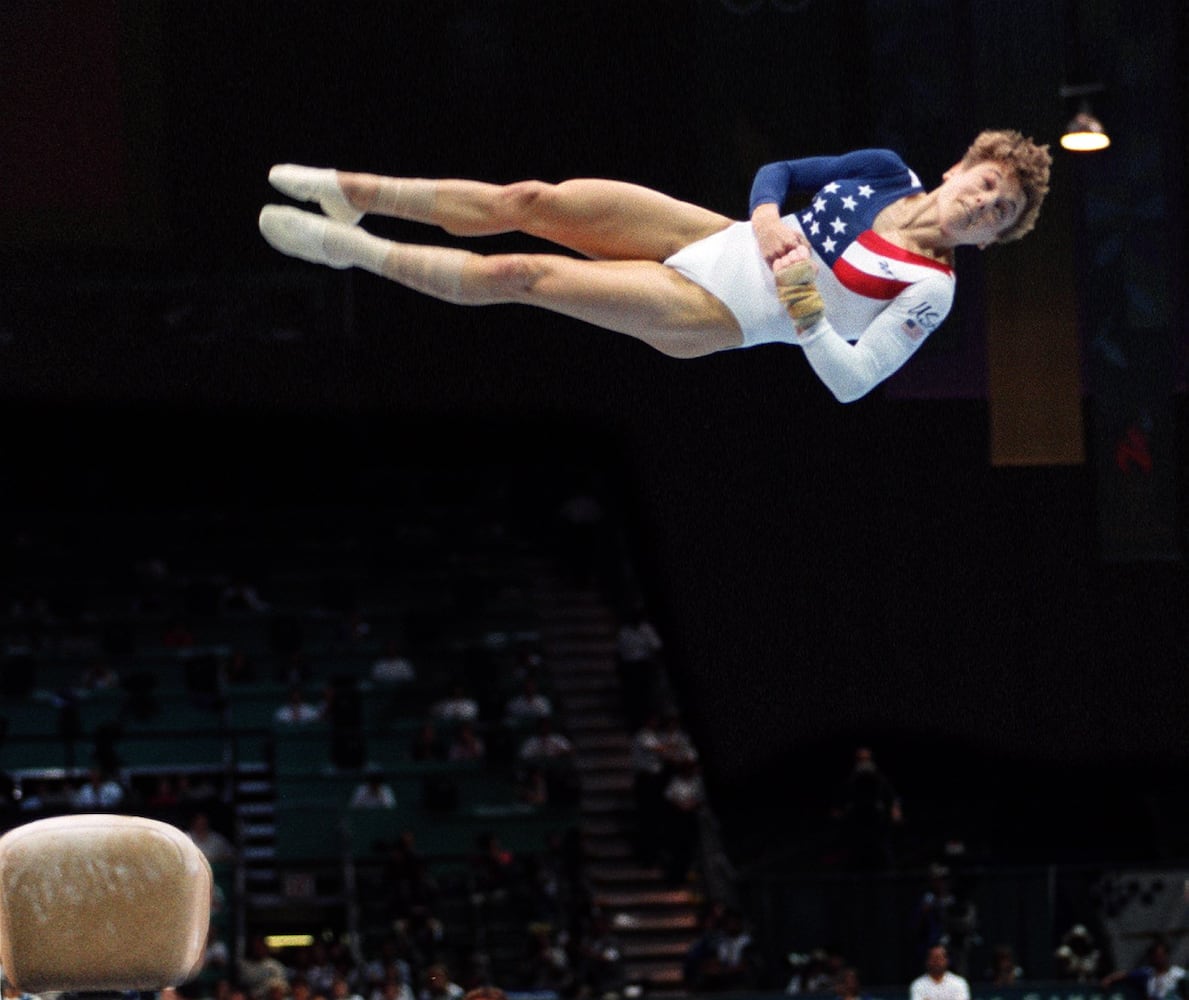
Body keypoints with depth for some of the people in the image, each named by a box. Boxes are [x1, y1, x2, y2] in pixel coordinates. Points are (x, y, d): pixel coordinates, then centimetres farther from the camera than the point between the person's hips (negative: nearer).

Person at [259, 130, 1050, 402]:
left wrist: (805, 313, -29)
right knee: (530, 201, -6)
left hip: (713, 316, -5)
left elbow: (851, 381, -19)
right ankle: (354, 193, 8)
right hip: (716, 238, 5)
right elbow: (778, 172, 11)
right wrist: (766, 220, -9)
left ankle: (355, 250, -1)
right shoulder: (888, 172, 2)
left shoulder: (929, 289, -15)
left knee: (520, 275, -13)